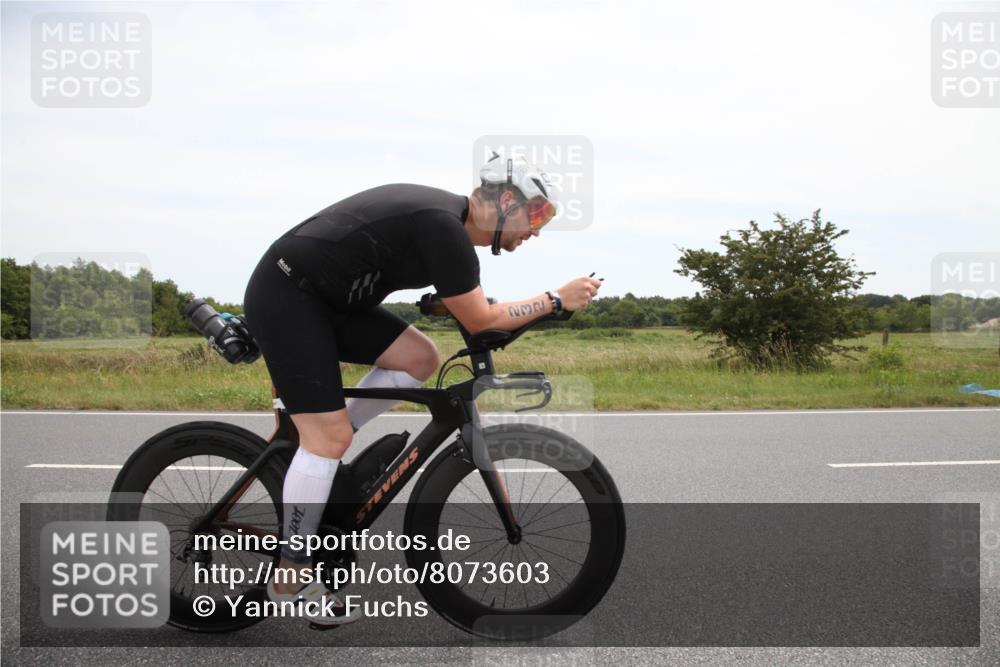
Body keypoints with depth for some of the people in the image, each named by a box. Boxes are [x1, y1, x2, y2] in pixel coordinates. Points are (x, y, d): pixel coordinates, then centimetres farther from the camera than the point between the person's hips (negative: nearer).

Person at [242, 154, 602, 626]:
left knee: (420, 358, 2)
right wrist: (557, 300, -9)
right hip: (285, 296, -9)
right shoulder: (444, 227, -21)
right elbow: (479, 320, -15)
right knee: (330, 435, -9)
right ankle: (291, 578, 4)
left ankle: (318, 451, 11)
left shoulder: (449, 216, 8)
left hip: (328, 296, 9)